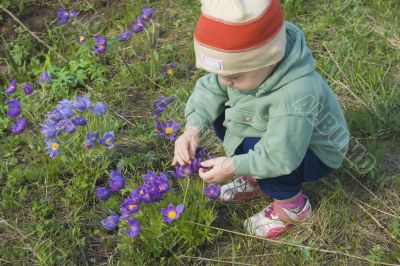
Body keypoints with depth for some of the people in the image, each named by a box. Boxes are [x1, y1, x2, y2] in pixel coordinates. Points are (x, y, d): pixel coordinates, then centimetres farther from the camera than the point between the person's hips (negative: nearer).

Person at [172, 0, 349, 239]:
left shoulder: (295, 98, -44)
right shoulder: (252, 62, -22)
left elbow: (280, 157, -40)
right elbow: (210, 89, -13)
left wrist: (234, 167, -33)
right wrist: (194, 128, -27)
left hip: (314, 152, -7)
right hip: (272, 133, 7)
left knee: (251, 149, -31)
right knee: (220, 114, -6)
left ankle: (292, 205, -2)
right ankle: (256, 177, 12)